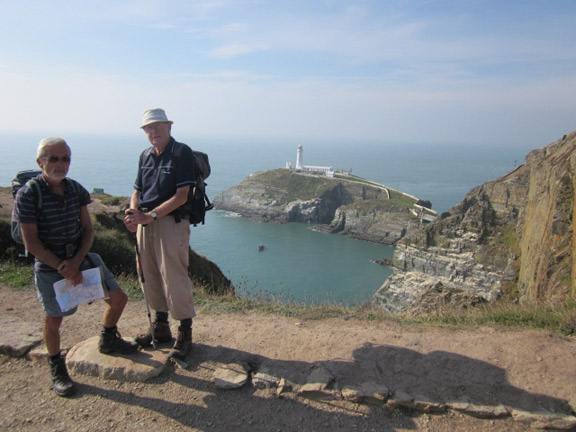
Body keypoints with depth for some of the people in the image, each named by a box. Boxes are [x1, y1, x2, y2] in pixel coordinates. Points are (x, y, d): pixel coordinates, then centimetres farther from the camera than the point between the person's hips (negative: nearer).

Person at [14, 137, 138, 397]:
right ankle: (57, 369, 31)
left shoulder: (76, 190, 0)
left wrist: (77, 261, -13)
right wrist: (63, 270, -16)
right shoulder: (28, 195, -14)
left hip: (82, 258, 5)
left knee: (118, 298, 6)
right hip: (50, 267, -5)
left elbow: (88, 230, 2)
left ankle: (108, 341, 34)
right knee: (53, 320, 5)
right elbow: (32, 243, -14)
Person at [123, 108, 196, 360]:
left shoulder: (182, 152, -8)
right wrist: (133, 212, -7)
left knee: (175, 278, -4)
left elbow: (181, 196, -15)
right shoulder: (145, 156, 15)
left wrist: (150, 216, -19)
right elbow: (137, 190, 15)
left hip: (171, 222, -7)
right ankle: (160, 327, 31)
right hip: (145, 223, 8)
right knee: (149, 276, 14)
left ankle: (185, 333, 11)